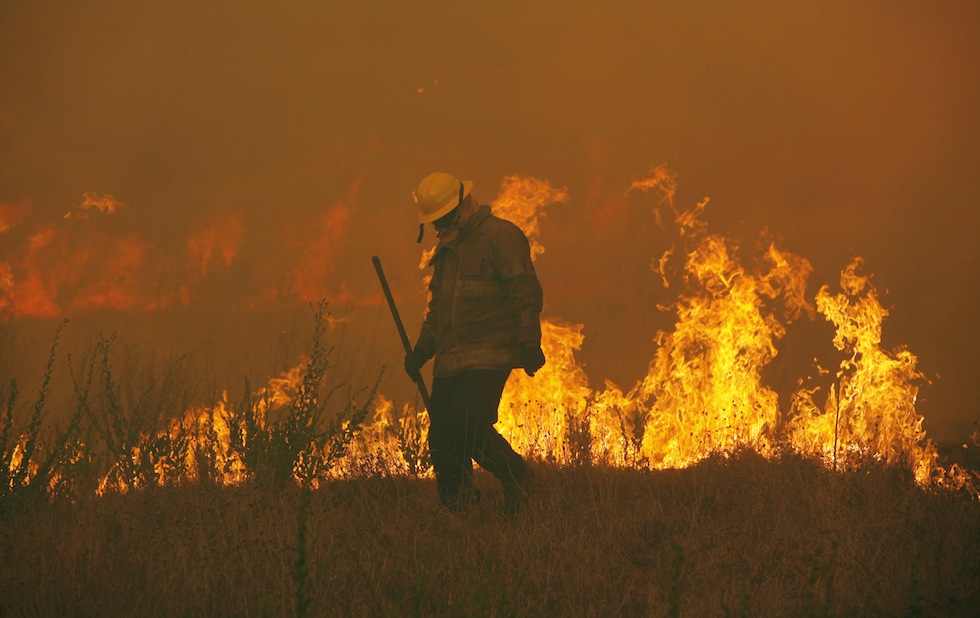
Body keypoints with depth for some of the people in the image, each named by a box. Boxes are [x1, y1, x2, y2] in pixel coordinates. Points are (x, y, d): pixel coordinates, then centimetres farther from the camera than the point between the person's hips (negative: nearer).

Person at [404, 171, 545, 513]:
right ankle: (455, 511, 10)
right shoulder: (446, 248, 20)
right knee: (441, 439, 1)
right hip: (449, 362, 8)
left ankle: (515, 476, 5)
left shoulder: (501, 235, -6)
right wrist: (422, 349, 21)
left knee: (470, 428, -18)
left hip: (489, 357, -8)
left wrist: (529, 343, -19)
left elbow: (526, 292, -12)